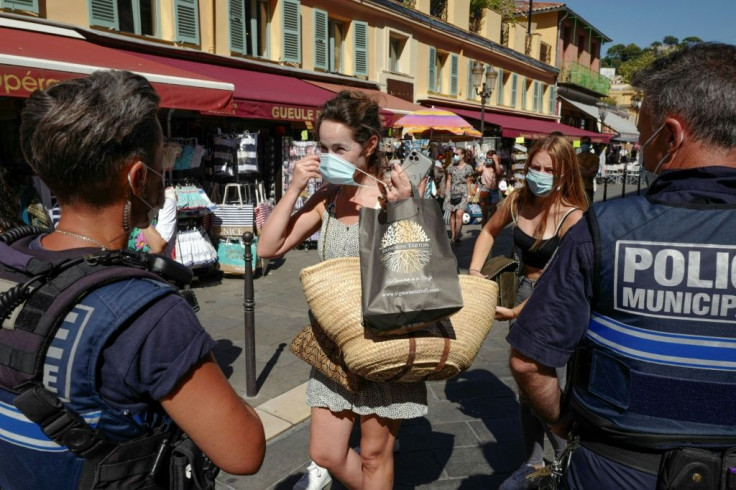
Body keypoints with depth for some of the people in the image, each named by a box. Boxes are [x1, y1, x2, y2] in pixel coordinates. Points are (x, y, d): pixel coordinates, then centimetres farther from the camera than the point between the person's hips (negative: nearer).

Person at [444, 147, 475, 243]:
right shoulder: (451, 167, 8)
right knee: (452, 214, 6)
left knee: (459, 214, -13)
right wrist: (447, 193, 5)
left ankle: (457, 236, -10)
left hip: (463, 193, -3)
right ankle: (452, 235, 13)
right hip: (452, 192, 3)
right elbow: (448, 181, 10)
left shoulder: (468, 168, 2)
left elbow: (469, 183, 4)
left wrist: (469, 195, 1)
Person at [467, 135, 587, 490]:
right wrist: (475, 270, 1)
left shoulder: (573, 217, -21)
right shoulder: (519, 200, -4)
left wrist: (517, 312, -25)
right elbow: (489, 231, 13)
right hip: (525, 291, 6)